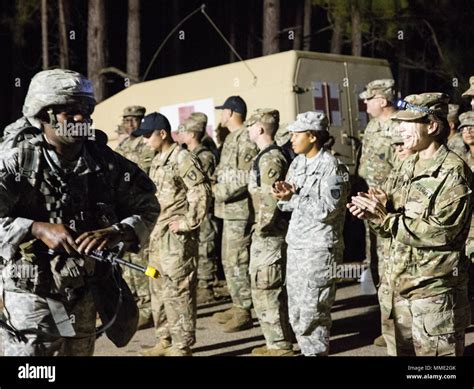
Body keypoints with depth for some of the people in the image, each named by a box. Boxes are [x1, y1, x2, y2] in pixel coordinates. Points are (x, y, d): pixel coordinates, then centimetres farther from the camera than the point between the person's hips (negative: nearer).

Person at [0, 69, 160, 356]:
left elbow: (147, 206, 2)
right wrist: (38, 229, -29)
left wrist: (117, 232, -16)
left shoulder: (104, 160, -3)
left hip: (85, 297, 4)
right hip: (33, 298, -4)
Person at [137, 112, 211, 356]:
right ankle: (165, 340, 27)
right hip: (158, 234, 10)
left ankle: (182, 346, 3)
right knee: (159, 289, 15)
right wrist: (152, 225, 15)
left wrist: (189, 223, -17)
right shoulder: (157, 161, 15)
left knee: (178, 290, -5)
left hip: (176, 236, -10)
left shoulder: (183, 159, -13)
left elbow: (202, 193, -18)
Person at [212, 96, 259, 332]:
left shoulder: (245, 139, -14)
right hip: (230, 209, 11)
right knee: (229, 260, 16)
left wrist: (220, 191, -16)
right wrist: (216, 183, 7)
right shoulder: (232, 138, 17)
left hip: (239, 209, -11)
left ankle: (244, 313, 0)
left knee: (237, 261, -7)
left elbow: (246, 177, -22)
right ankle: (238, 306, 26)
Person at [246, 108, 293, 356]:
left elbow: (271, 200, -22)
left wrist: (261, 228, -15)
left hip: (269, 234, -10)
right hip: (268, 234, 10)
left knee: (265, 289, -4)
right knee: (274, 289, 16)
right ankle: (279, 341, 25)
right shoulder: (270, 156, 13)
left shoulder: (270, 159, -17)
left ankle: (279, 345, 3)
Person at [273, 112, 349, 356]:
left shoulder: (331, 166, -11)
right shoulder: (297, 163, 11)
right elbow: (287, 205, 13)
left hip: (320, 247, -7)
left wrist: (294, 197, -17)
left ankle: (318, 352, 12)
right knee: (296, 313, 12)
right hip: (296, 244, 7)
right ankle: (308, 351, 25)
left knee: (312, 313, -2)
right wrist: (284, 196, -8)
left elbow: (327, 210, -18)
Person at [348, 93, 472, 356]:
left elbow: (441, 231, -21)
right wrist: (380, 209, -8)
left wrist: (384, 218, -20)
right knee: (404, 351, 16)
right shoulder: (408, 166, 11)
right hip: (402, 284, 8)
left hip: (435, 290, -8)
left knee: (435, 353, 0)